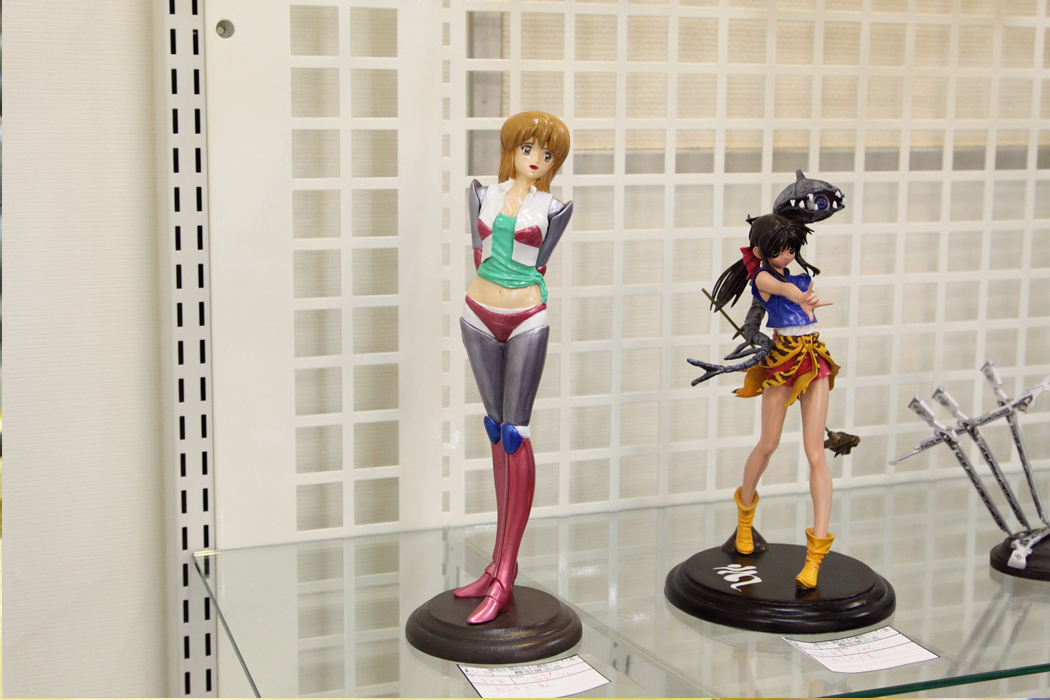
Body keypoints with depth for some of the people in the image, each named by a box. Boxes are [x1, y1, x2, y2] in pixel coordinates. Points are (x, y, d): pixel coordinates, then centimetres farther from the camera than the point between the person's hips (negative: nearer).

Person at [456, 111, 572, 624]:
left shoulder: (552, 208, 2)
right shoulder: (483, 194, 9)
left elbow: (536, 263, 4)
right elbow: (480, 253, 10)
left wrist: (514, 303, 4)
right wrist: (495, 300, 9)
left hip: (525, 322, -3)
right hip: (480, 318, 3)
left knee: (514, 434, -7)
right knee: (497, 432, 9)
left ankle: (502, 580, -7)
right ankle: (503, 558, 18)